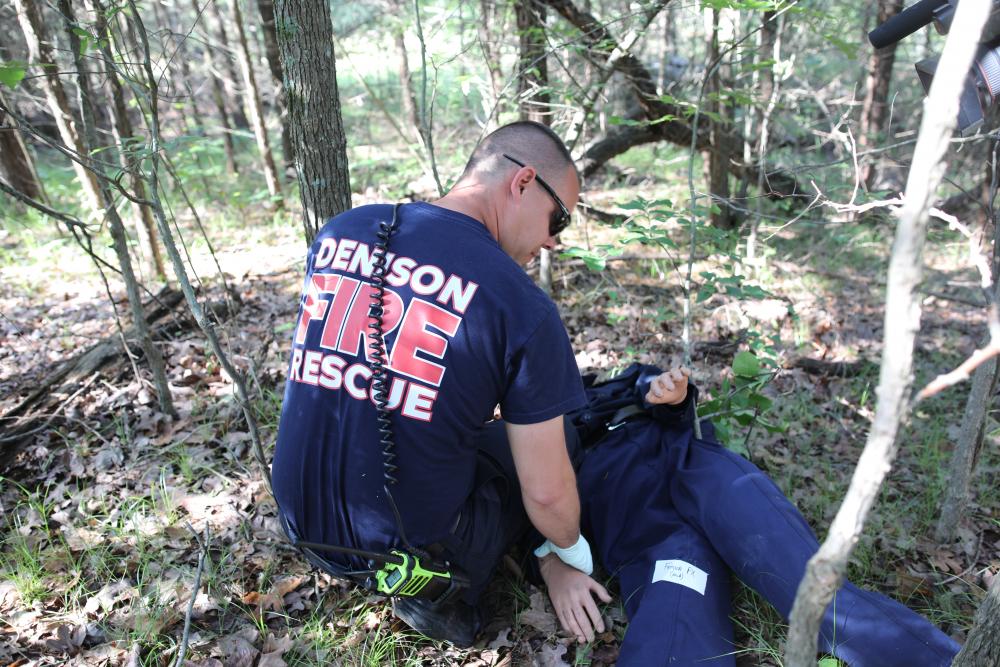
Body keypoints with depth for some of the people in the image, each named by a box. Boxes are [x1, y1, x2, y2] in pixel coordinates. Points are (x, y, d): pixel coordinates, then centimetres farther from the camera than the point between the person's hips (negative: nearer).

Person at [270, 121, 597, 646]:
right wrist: (573, 552, 9)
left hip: (304, 526, 6)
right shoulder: (522, 306, -20)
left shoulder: (338, 232, -4)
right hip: (409, 544, -5)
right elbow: (548, 494, -14)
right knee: (536, 440, 19)